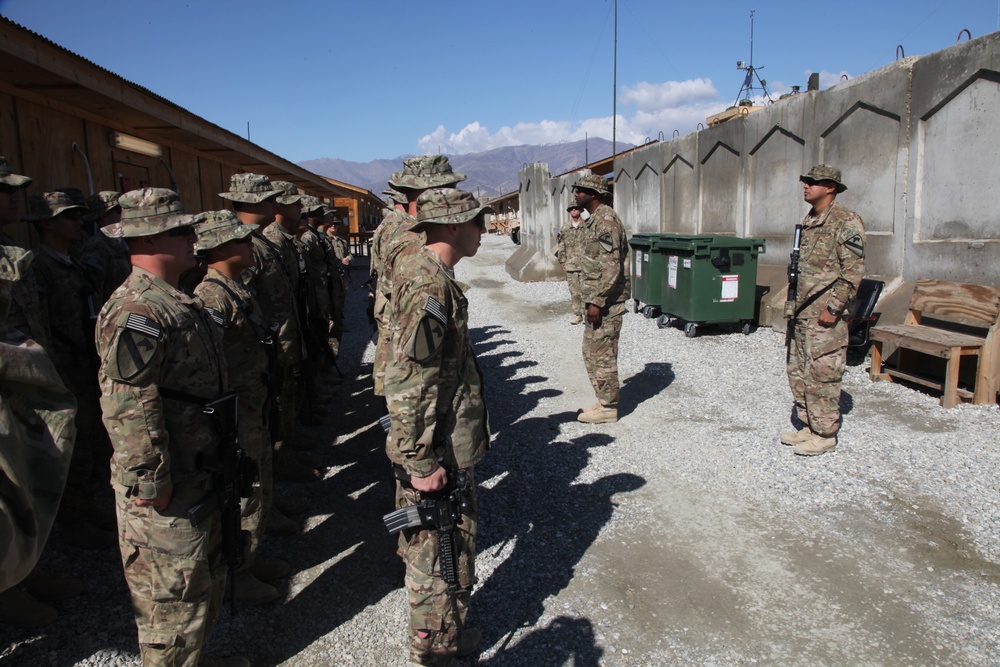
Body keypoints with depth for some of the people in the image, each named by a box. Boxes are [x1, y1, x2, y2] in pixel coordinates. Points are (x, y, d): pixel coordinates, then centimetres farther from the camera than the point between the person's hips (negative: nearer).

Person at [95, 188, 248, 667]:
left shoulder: (176, 301, 10)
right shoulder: (137, 313, -23)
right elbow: (128, 409, -27)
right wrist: (150, 485, -23)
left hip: (197, 479, 10)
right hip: (166, 494, -10)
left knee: (206, 583, 25)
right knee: (174, 598, 7)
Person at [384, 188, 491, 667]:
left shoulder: (434, 277, 8)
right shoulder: (429, 288, -24)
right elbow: (406, 384, -27)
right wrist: (422, 463, -23)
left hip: (451, 448, 10)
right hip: (437, 455, -10)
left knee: (455, 544, 25)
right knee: (437, 556, 8)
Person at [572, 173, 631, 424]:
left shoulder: (606, 220, -17)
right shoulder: (594, 220, 15)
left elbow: (611, 267, -23)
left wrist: (597, 301, -23)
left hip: (605, 300, -10)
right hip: (596, 298, 10)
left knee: (601, 353, -2)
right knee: (593, 352, 15)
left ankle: (608, 408, 8)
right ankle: (605, 401, 26)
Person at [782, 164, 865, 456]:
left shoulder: (846, 221, -11)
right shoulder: (809, 221, 16)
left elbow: (853, 270, -16)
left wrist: (833, 308, -19)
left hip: (825, 315, -9)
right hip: (803, 313, 9)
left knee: (820, 374, -4)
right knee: (798, 371, 13)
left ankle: (825, 434, 8)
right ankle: (808, 426, 25)